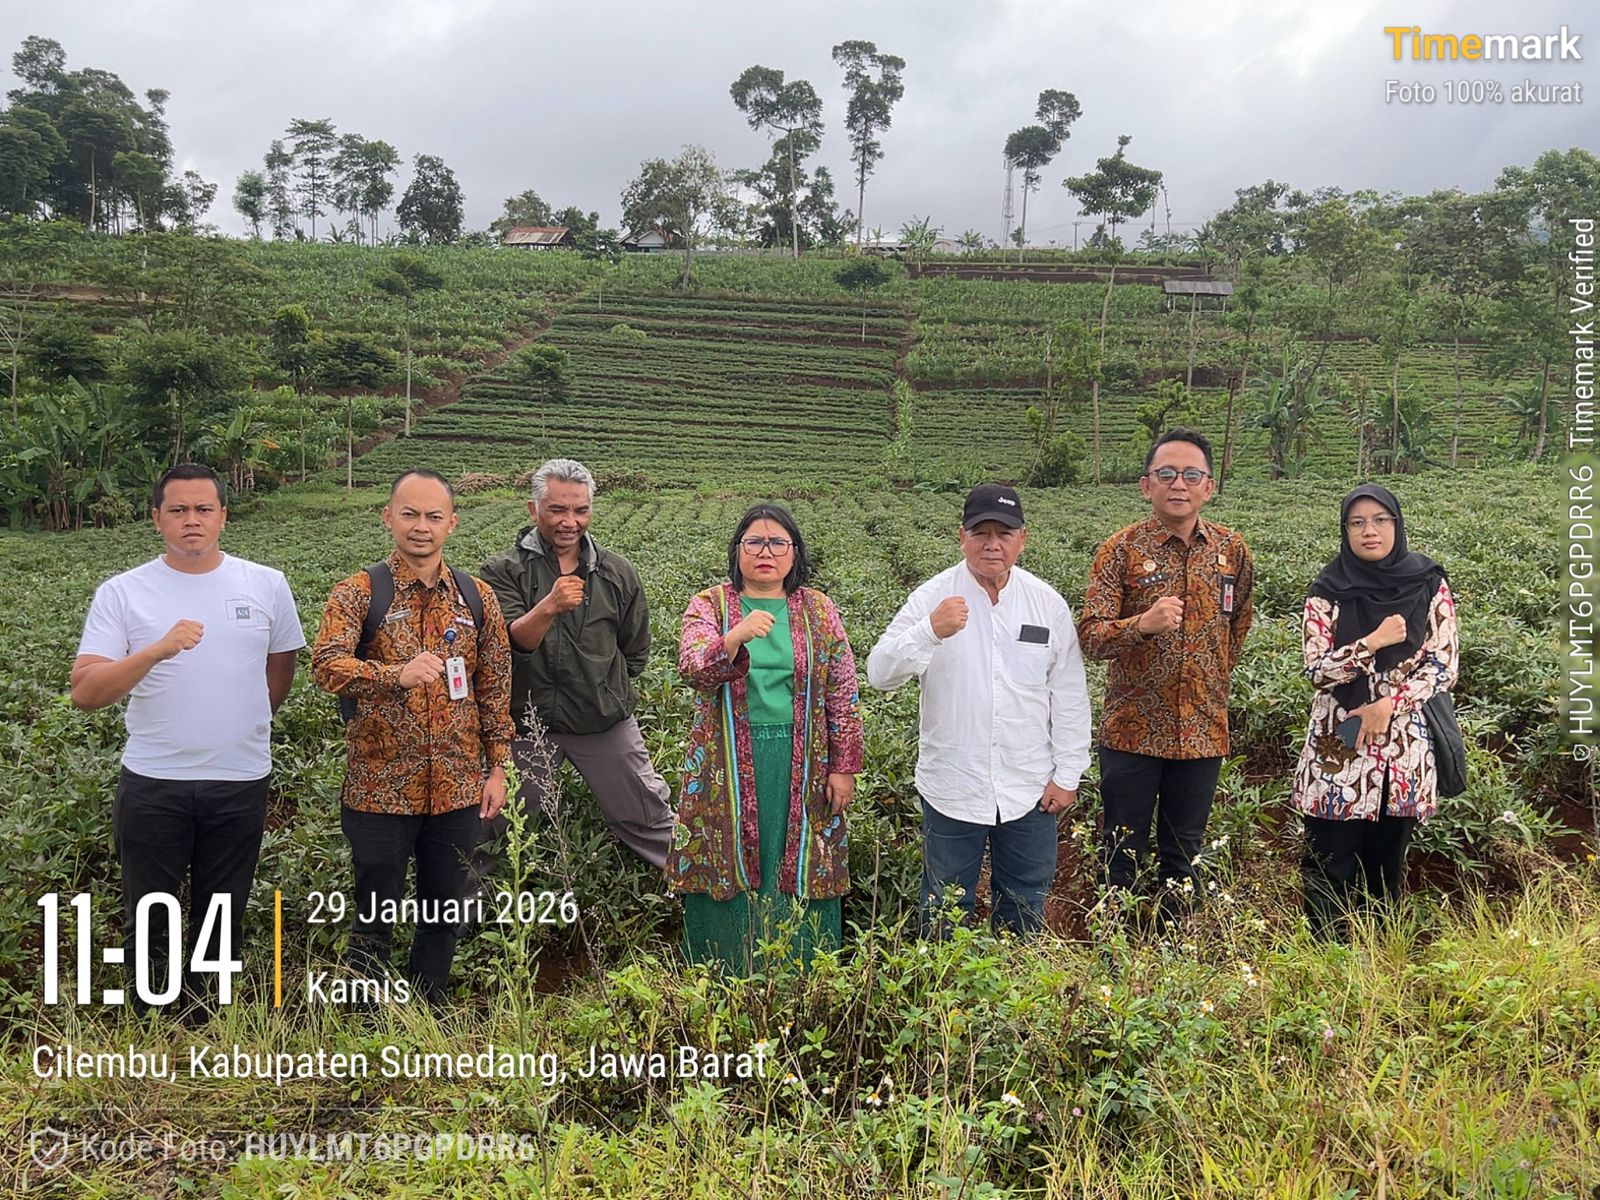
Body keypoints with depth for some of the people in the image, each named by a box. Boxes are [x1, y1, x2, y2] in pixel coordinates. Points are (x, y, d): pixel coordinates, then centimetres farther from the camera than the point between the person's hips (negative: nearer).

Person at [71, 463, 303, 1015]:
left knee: (222, 918, 14)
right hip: (152, 784, -1)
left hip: (241, 782, 1)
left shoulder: (267, 585, -1)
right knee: (147, 917, 12)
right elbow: (84, 693, -16)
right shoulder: (122, 593, -6)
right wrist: (159, 649, -30)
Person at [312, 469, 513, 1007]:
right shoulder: (358, 593, -7)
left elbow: (495, 687, 9)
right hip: (379, 787, -3)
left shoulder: (477, 597, 4)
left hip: (458, 787, 4)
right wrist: (396, 674, -40)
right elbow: (326, 664, -23)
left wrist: (497, 766, 6)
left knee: (445, 916, 15)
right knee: (374, 919, 9)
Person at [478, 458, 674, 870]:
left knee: (651, 821, 11)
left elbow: (635, 654, 16)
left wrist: (609, 694, 9)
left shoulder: (618, 574, 5)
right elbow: (512, 643, -19)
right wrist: (548, 607, -35)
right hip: (528, 724, -2)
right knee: (500, 826, 10)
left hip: (606, 723, 2)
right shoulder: (504, 571, -4)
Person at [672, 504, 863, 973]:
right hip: (727, 769, -1)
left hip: (803, 769, 1)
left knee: (800, 874, 6)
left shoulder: (818, 610, 6)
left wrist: (844, 768, 1)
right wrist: (735, 637, -35)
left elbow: (843, 695, 6)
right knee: (726, 875, 4)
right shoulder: (710, 605, 2)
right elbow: (692, 668, -17)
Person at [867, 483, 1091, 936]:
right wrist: (930, 632, -31)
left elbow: (1070, 695, 6)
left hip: (1031, 790, 2)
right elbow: (879, 673, -14)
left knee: (1025, 907, 17)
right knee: (947, 912, 11)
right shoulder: (933, 598, -7)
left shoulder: (1049, 604, 1)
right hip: (952, 790, -2)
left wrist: (1068, 775, 4)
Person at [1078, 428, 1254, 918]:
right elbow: (1090, 637, -15)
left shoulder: (1232, 550, 3)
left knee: (1183, 854, 16)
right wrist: (1143, 624, -31)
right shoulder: (1121, 549, -9)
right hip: (1133, 728, -3)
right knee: (1121, 854, 6)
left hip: (1203, 729, 3)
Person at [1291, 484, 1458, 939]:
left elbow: (1444, 665, -2)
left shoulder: (1429, 584, 1)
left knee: (1387, 862, 11)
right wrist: (1374, 642, -19)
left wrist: (1388, 705, -13)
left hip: (1405, 746, 1)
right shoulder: (1328, 592, -2)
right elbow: (1317, 670, -8)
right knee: (1330, 865, 1)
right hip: (1339, 747, -1)